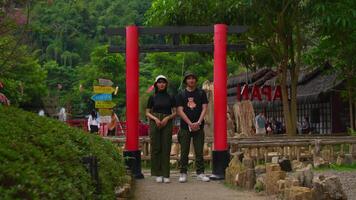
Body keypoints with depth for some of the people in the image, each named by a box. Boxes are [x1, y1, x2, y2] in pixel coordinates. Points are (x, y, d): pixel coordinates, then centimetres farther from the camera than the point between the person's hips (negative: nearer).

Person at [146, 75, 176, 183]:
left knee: (166, 149, -3)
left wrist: (167, 118, -8)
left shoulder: (170, 98, 9)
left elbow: (175, 112, 10)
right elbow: (147, 113, 8)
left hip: (167, 123, 0)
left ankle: (165, 174, 2)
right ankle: (157, 174, 5)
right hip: (154, 123, 0)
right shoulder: (152, 97, 8)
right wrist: (155, 119, -9)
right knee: (156, 148, -2)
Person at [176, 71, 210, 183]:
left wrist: (198, 122, -11)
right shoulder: (181, 95, 6)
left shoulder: (201, 93, 8)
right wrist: (190, 123, -11)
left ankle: (200, 173, 7)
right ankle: (183, 174, 8)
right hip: (185, 127, 0)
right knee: (184, 152, 2)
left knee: (199, 151, 2)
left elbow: (204, 108, 3)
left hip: (199, 127, 1)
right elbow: (180, 111, -1)